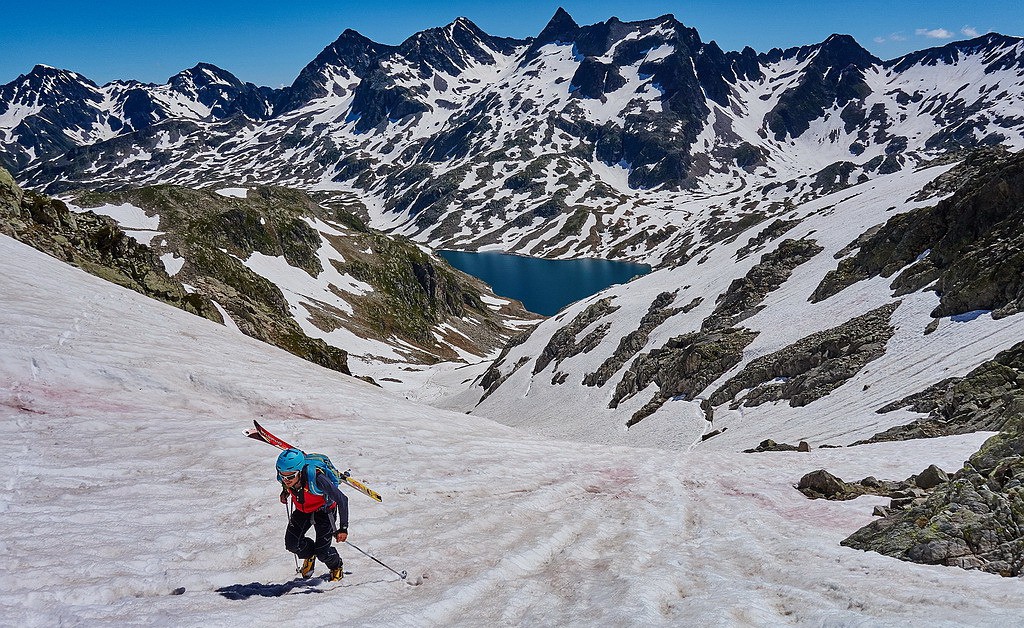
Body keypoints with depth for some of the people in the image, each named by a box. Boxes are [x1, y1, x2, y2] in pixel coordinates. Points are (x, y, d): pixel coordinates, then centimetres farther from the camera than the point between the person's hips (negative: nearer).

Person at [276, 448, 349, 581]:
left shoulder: (316, 478, -42)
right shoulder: (283, 476, -27)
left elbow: (342, 500, -32)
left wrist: (343, 528, -29)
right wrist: (285, 491, 4)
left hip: (324, 510, -5)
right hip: (302, 510, 5)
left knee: (322, 552, -10)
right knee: (292, 544, -9)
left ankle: (337, 567, 25)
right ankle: (309, 555, 27)